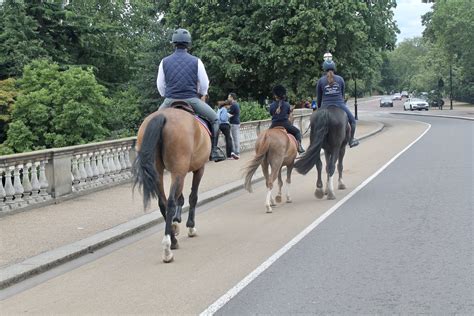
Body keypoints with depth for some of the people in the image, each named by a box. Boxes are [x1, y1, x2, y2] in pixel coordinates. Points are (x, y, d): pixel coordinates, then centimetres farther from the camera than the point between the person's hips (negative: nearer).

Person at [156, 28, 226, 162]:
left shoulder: (165, 61, 3)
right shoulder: (196, 61, 0)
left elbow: (160, 85, 9)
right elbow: (204, 84, 5)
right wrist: (202, 96, 25)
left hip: (170, 101, 2)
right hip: (191, 100, -2)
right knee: (214, 119, 15)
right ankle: (214, 150, 6)